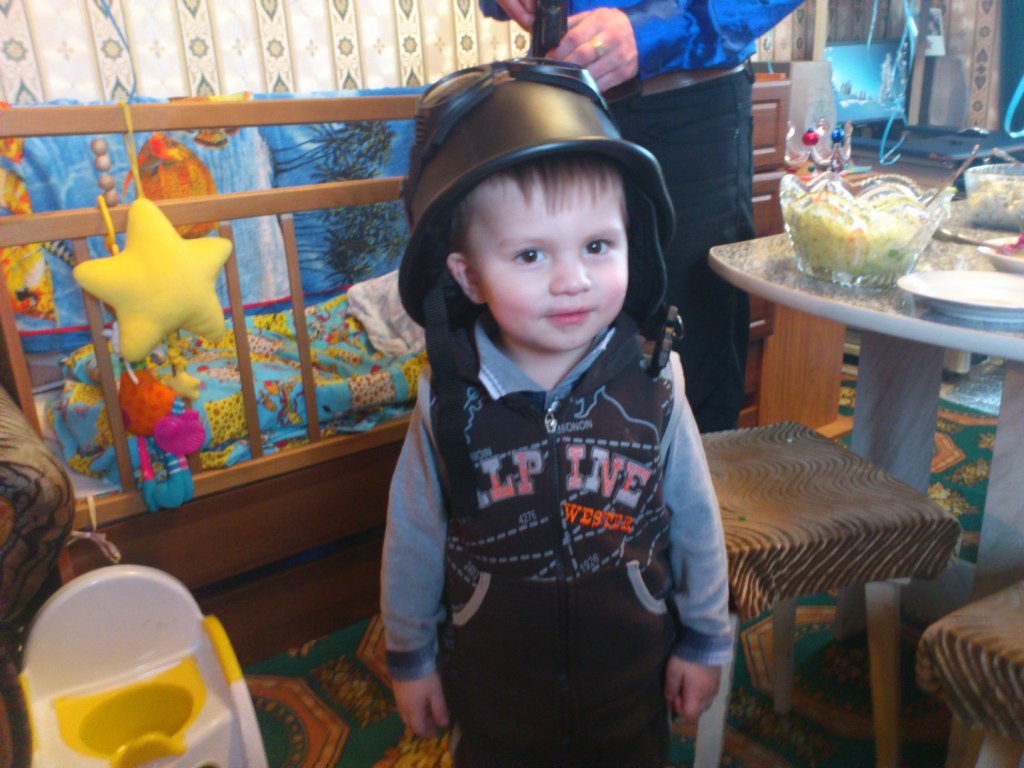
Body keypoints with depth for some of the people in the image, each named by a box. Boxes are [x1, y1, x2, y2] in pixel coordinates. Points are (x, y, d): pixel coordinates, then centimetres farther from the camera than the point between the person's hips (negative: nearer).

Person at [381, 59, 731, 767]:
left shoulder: (651, 387, -20)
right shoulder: (448, 403, -21)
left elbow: (696, 520, -6)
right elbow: (414, 538, -7)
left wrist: (705, 641, 4)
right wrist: (410, 656, 4)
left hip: (633, 678, 1)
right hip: (493, 688, 0)